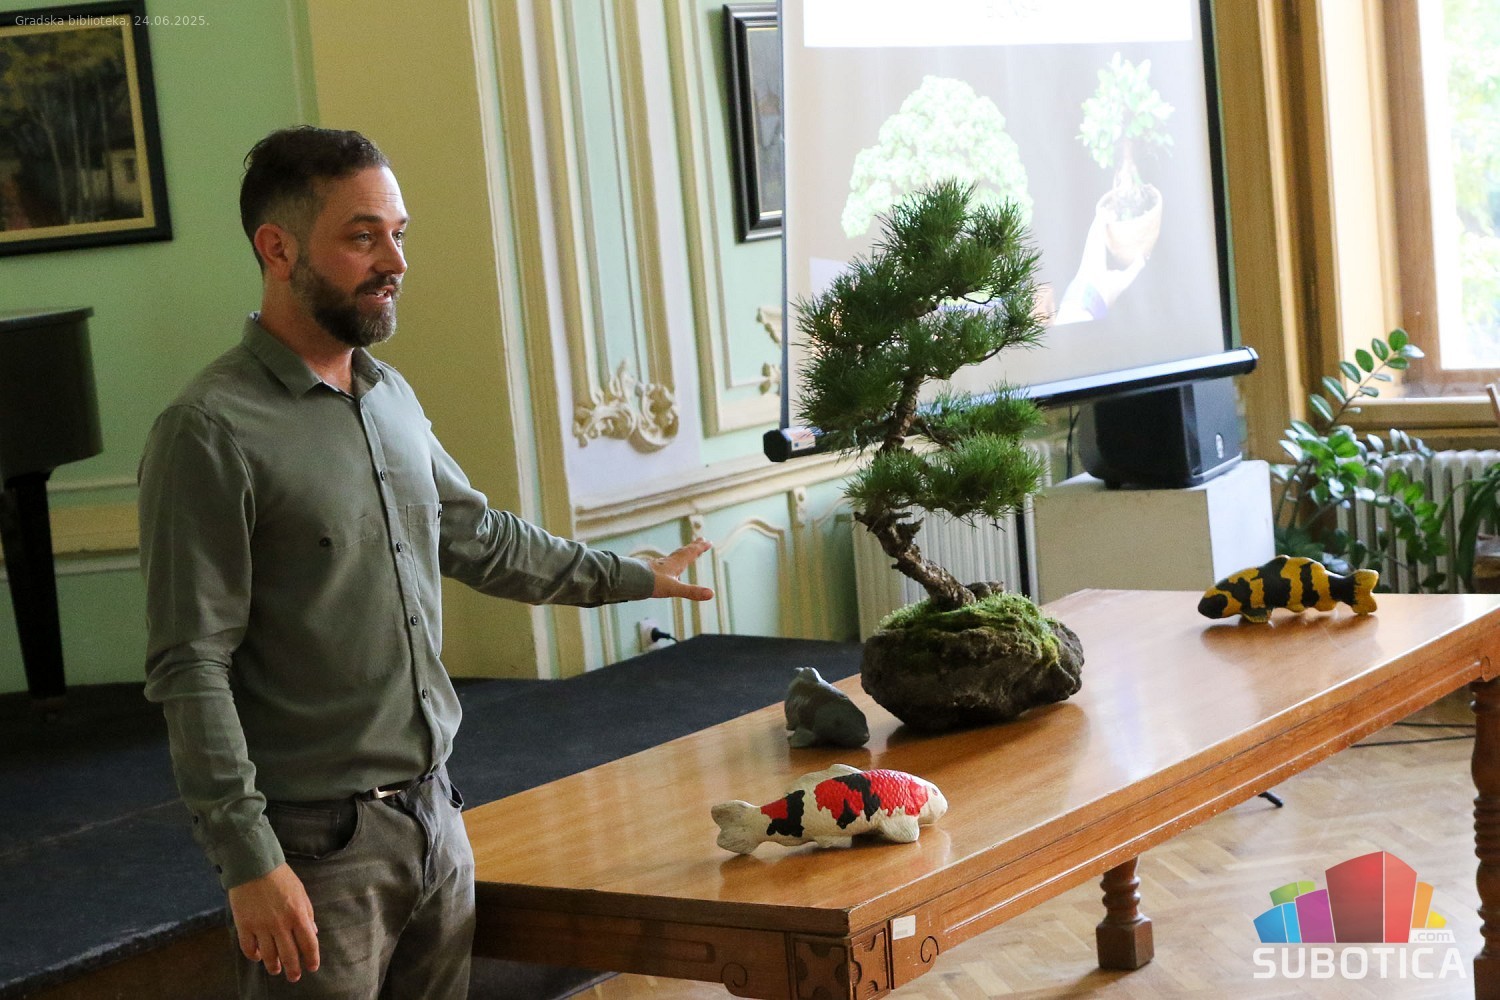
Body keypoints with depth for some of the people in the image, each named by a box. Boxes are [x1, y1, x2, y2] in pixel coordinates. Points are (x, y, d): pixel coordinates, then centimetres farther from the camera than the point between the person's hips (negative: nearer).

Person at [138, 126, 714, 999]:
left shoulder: (392, 396, 9)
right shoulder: (211, 432, -15)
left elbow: (478, 536, 24)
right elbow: (192, 668, -17)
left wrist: (635, 577, 28)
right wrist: (250, 861, -20)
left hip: (435, 815, 7)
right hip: (317, 844, -7)